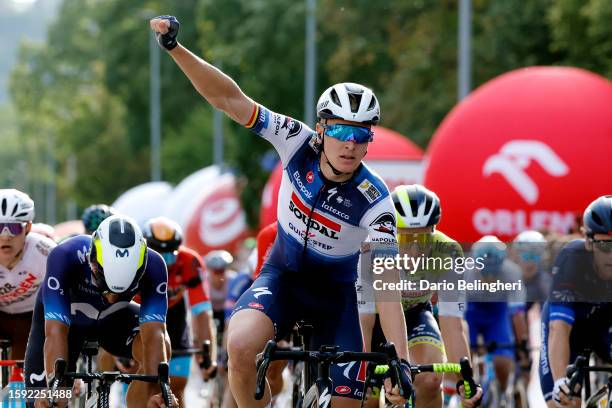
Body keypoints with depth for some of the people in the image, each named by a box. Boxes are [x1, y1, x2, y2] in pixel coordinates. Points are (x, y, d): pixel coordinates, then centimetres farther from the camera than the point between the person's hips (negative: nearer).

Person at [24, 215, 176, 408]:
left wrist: (157, 390, -55)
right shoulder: (64, 257, -40)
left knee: (162, 347, -28)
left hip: (113, 318, 1)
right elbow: (56, 333, -44)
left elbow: (154, 334, -40)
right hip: (62, 317, -1)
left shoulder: (152, 266, -35)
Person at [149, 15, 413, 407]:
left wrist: (401, 365, -38)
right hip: (283, 275, 1)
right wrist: (176, 48, -35)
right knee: (241, 345, -31)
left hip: (338, 292, -1)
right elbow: (229, 98, -23)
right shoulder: (300, 145, -20)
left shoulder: (375, 202, -25)